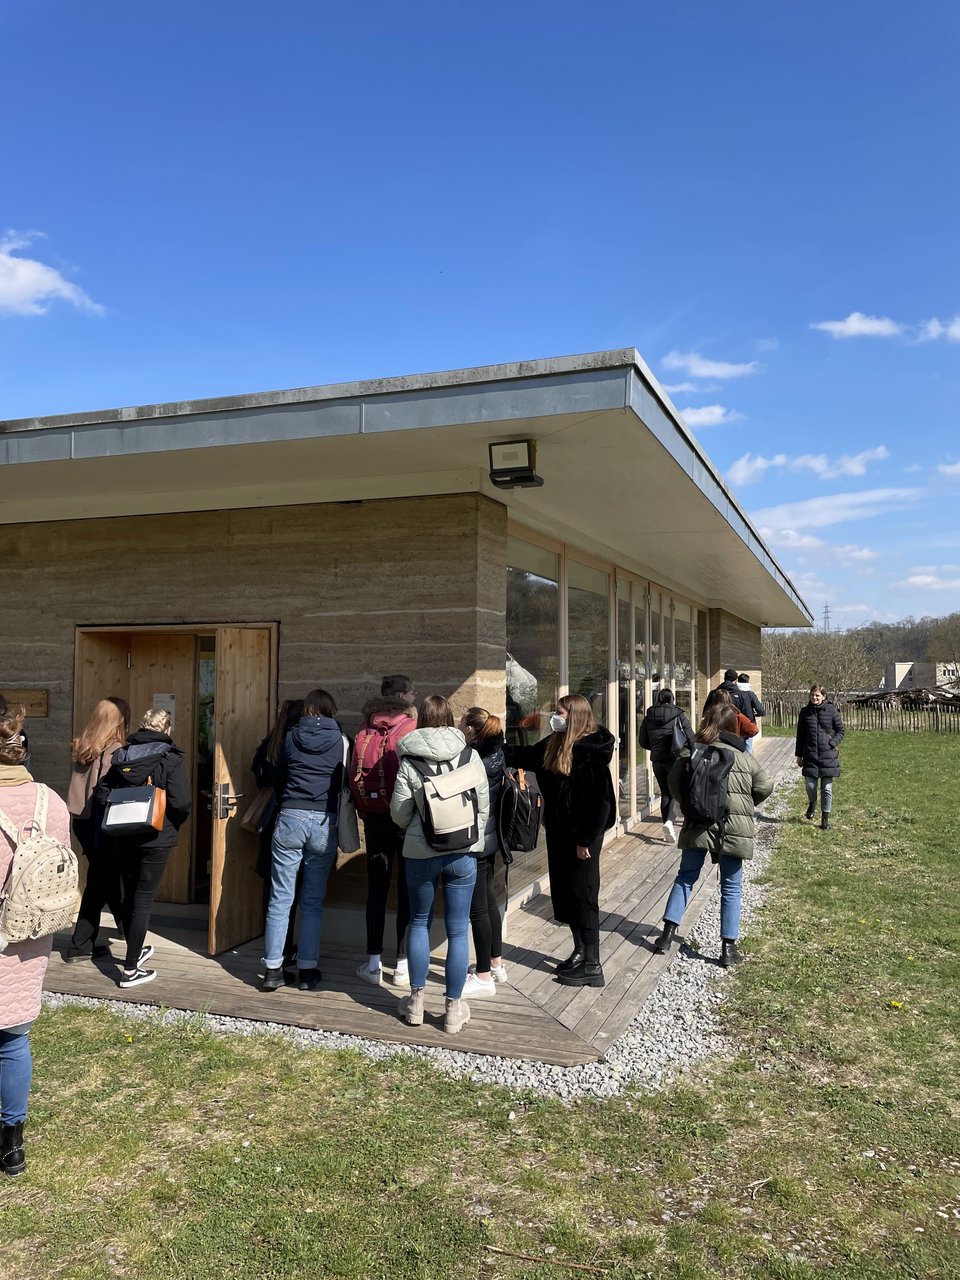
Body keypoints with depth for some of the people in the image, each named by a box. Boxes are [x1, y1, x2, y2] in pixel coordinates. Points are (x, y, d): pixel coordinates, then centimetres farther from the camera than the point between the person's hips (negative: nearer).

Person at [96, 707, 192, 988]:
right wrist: (174, 825, 2)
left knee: (129, 896, 19)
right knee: (143, 901, 2)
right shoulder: (170, 759, -10)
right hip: (156, 838, -5)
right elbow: (181, 803, -18)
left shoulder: (121, 755, 4)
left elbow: (101, 794, 1)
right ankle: (130, 970, 5)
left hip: (123, 838, 5)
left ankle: (135, 951, 37)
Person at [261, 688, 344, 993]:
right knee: (313, 901, 8)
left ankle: (273, 969, 8)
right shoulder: (340, 739, 2)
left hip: (290, 818, 0)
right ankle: (307, 970, 11)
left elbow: (280, 777, 15)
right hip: (325, 822, 0)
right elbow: (345, 784, 7)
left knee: (280, 899, 5)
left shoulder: (291, 737, 6)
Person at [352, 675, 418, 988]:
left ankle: (373, 963, 15)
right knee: (407, 889, 5)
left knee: (376, 887, 10)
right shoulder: (412, 730, -10)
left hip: (374, 818, 3)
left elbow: (354, 776, 2)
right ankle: (403, 966, 10)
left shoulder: (365, 731, 1)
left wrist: (364, 812, 11)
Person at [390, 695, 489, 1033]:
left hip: (420, 853, 0)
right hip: (463, 853, 1)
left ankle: (416, 1000, 23)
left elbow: (399, 813, -5)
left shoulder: (410, 762, -8)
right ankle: (454, 1008, 15)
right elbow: (484, 805, -1)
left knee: (419, 923, 17)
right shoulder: (469, 756, -4)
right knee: (457, 930, 7)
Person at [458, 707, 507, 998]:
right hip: (491, 837, 9)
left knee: (478, 908, 1)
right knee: (489, 900, 20)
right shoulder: (496, 754, 1)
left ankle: (484, 976, 11)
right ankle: (496, 964, 32)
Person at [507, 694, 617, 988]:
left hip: (581, 834, -8)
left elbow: (598, 800, -21)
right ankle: (580, 951, 30)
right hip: (558, 831, 8)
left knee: (582, 895, -2)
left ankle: (592, 966, 8)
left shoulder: (591, 751, -20)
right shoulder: (554, 744, 6)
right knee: (563, 892, 15)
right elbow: (526, 756, 20)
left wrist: (586, 839, -19)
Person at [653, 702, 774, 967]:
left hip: (698, 824, 1)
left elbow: (674, 782, -5)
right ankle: (728, 948, 9)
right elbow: (764, 788, 2)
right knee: (731, 888, 9)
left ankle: (667, 933, 13)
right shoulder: (744, 756, 0)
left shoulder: (691, 752, -1)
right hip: (733, 828, -1)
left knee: (685, 877, 16)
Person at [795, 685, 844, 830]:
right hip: (810, 755, 1)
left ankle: (825, 818, 16)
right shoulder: (805, 712, 4)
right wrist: (799, 755, 11)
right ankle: (812, 803, 30)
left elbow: (840, 731, 5)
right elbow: (800, 735, 11)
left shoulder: (831, 710, -2)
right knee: (810, 785, -3)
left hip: (828, 755, -1)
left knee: (827, 788, 3)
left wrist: (832, 744, -11)